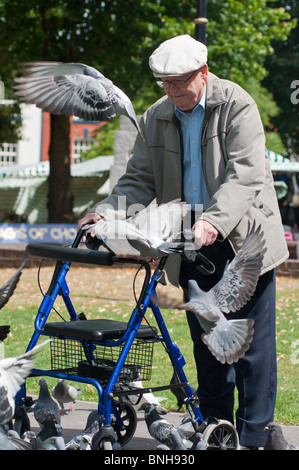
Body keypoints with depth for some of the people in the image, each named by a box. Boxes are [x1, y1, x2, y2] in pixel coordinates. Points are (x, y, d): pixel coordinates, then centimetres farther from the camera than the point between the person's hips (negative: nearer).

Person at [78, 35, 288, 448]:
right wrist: (106, 210, -11)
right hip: (193, 246, 5)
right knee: (206, 342, 11)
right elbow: (140, 181, 7)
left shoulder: (237, 106, -10)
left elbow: (244, 176, -20)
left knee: (252, 343, 0)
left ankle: (252, 437, 9)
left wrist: (214, 220, -35)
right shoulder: (155, 119, 6)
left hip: (243, 242, -5)